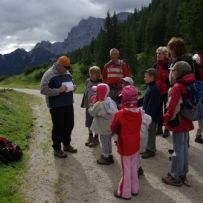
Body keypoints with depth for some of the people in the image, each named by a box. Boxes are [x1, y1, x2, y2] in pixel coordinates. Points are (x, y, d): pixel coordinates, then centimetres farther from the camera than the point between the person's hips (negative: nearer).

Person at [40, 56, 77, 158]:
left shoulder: (67, 73, 10)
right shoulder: (49, 74, -14)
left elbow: (71, 82, 26)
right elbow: (43, 90, -19)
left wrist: (72, 86, 2)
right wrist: (58, 90, -25)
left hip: (68, 104, 8)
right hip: (56, 106, -7)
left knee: (69, 125, 14)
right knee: (58, 127, 1)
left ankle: (67, 145, 33)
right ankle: (57, 149, 16)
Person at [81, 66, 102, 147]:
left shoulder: (100, 83, -14)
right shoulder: (88, 81, 2)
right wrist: (84, 103, 13)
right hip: (89, 105, 5)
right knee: (89, 122, 16)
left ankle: (96, 138, 23)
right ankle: (90, 136, 35)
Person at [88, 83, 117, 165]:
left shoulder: (99, 104, -24)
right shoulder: (109, 100, -1)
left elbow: (92, 112, -15)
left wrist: (92, 104, -3)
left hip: (104, 126, -8)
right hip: (109, 124, 8)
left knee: (104, 140, 5)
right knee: (108, 140, 20)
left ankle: (106, 157, 15)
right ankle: (109, 155, 33)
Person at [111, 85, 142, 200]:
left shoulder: (120, 114, -22)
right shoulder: (139, 112, -7)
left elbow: (113, 129, -10)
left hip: (125, 146, -5)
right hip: (135, 145, 5)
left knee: (126, 170, 8)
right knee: (134, 168, 20)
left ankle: (125, 193, 22)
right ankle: (134, 189, 34)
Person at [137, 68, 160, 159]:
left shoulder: (154, 89, -22)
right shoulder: (149, 87, 10)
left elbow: (152, 105, -25)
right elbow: (144, 99, 18)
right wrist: (136, 103, 14)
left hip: (152, 116, -10)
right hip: (148, 114, 10)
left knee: (151, 132, 3)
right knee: (149, 132, 19)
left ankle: (151, 150, 16)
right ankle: (150, 148, 32)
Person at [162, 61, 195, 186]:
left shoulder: (177, 86, -21)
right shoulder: (189, 85, 6)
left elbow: (173, 106, -24)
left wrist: (167, 118, -9)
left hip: (178, 122, -9)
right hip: (186, 121, 9)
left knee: (178, 149, 0)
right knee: (184, 147, 17)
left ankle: (176, 177, 11)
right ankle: (183, 173, 30)